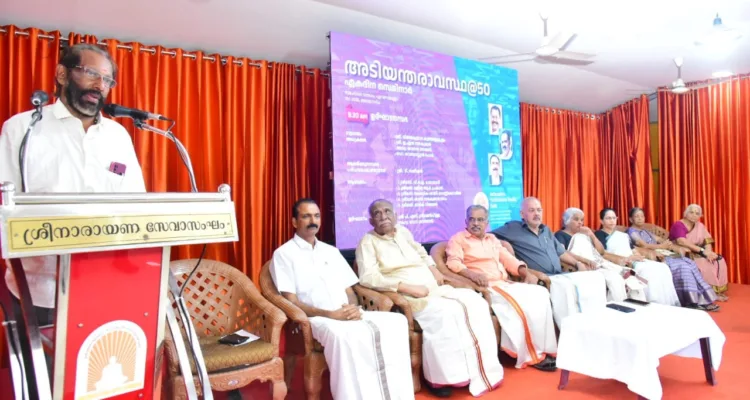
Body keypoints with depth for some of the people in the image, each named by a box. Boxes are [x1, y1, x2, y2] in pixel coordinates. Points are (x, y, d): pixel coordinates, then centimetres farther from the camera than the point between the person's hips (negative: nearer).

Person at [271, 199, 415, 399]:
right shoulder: (284, 254, 3)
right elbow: (291, 302, -6)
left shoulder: (332, 251, 21)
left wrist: (354, 308, -6)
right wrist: (329, 314, -18)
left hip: (348, 315, 6)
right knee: (342, 335, -40)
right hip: (316, 320, -5)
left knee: (397, 322, -19)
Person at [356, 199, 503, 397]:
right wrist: (408, 287, -22)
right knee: (445, 312, -32)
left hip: (435, 290, 7)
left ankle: (483, 370, -7)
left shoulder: (403, 232, 18)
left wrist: (432, 267, 12)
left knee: (476, 303, -13)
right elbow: (368, 277, -16)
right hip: (408, 297, -7)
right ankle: (441, 377, -18)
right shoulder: (368, 242, -2)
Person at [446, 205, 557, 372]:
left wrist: (526, 273, 0)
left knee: (540, 294, -18)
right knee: (519, 303, -29)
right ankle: (531, 354, -15)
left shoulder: (492, 239, 26)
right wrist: (472, 274, -28)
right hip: (485, 287, -6)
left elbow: (509, 259, 19)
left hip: (505, 284, 7)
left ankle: (542, 349, -17)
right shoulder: (458, 239, 6)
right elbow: (453, 263, -9)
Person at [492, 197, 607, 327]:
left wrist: (578, 263, 14)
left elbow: (560, 252, 28)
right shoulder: (513, 228, 2)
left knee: (596, 276, -9)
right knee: (565, 286, -37)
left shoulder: (546, 230, 25)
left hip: (561, 276, 8)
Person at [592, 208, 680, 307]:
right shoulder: (599, 235, 4)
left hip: (635, 262, 7)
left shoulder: (623, 235, 28)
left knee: (662, 268, -18)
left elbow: (634, 250, 21)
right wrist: (626, 259, -18)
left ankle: (669, 304, -20)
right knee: (650, 271, -30)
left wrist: (639, 256, -5)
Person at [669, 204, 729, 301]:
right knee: (704, 263, -28)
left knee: (719, 260, -12)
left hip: (696, 253, 7)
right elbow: (682, 242, -30)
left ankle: (718, 290, -6)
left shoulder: (700, 225, 8)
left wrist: (709, 252, -22)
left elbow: (708, 240, -1)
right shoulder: (678, 225, -15)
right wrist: (703, 251, -33)